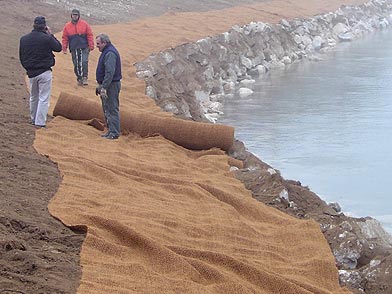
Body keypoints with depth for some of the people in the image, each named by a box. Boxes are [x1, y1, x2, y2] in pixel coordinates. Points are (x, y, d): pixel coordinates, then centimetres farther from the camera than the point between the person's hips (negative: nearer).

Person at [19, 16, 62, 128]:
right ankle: (40, 122, -4)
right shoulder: (46, 38, -14)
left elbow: (21, 57, 9)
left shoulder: (23, 39, 2)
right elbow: (59, 47, 0)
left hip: (31, 73, 5)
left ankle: (33, 119, 30)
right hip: (44, 72, -5)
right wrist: (50, 35, 5)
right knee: (44, 98, 0)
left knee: (33, 97, 21)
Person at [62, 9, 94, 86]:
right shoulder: (67, 26, 5)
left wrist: (91, 46, -1)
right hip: (74, 49, 2)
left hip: (84, 48, -2)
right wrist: (64, 48, 5)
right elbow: (64, 38, 10)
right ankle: (79, 79, 17)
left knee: (84, 62, -16)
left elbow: (90, 35, 3)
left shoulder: (84, 24, 1)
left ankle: (85, 77, -7)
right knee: (76, 64, 4)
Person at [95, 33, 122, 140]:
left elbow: (110, 72, -26)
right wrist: (100, 85, 24)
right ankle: (110, 131, 21)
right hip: (106, 85, 11)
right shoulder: (106, 52, 15)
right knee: (107, 109, 15)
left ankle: (114, 133, -5)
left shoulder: (110, 54, -19)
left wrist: (104, 87, -27)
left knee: (112, 109, -7)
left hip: (111, 85, -11)